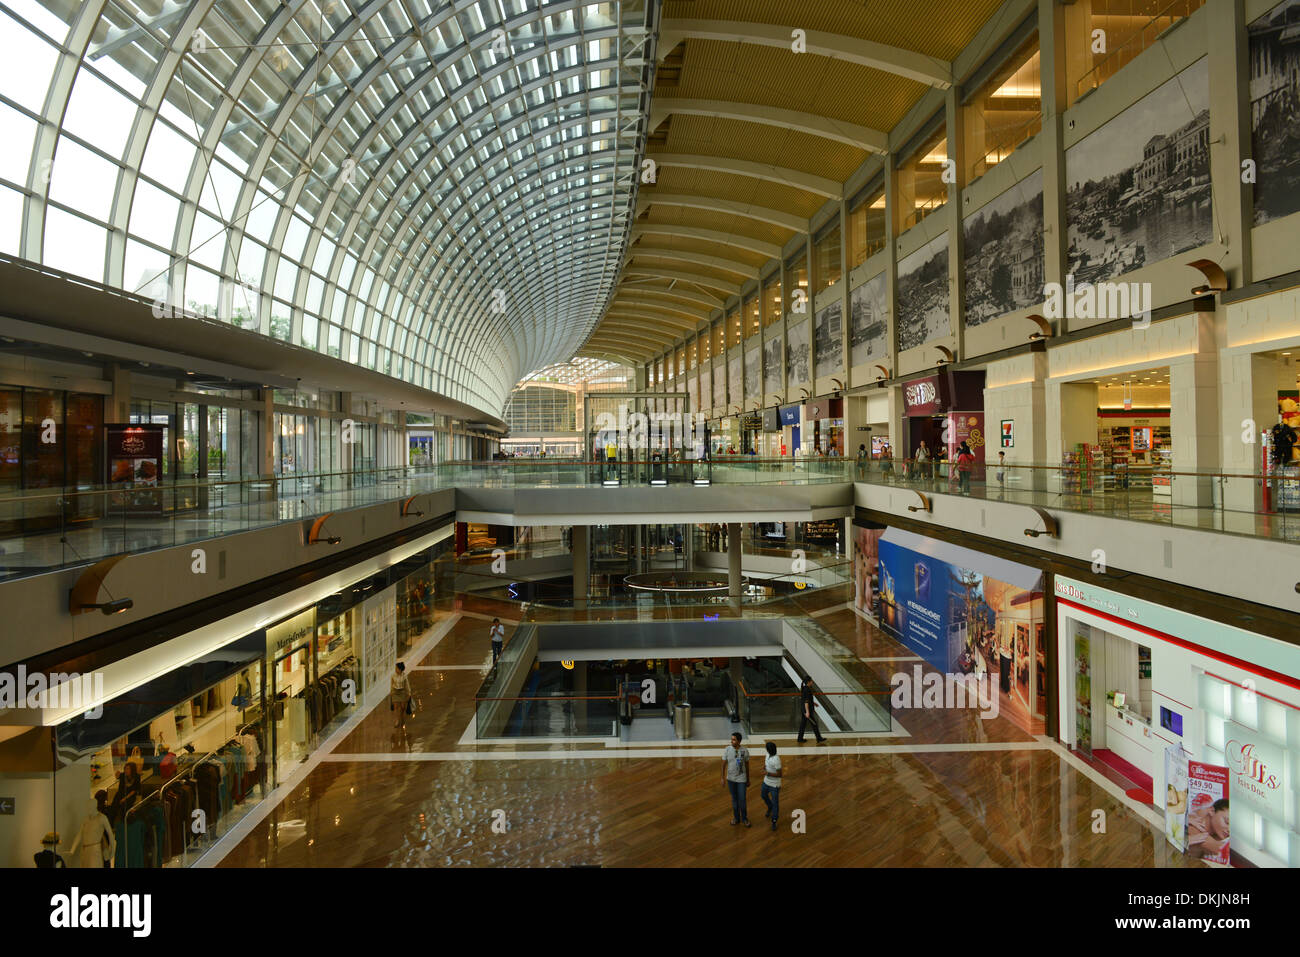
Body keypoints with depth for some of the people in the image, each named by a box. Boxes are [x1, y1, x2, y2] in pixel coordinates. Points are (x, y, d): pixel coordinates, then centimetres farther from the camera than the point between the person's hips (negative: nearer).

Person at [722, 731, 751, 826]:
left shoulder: (745, 750, -17)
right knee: (734, 798, 15)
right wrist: (723, 778, -5)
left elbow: (747, 765, -4)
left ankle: (744, 818, 29)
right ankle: (736, 818, 36)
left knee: (742, 800, 4)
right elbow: (723, 764, -7)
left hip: (741, 778, -1)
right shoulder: (727, 749, -17)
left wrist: (748, 780, 5)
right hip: (730, 778, 1)